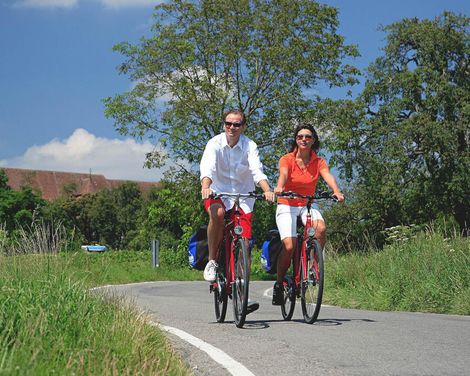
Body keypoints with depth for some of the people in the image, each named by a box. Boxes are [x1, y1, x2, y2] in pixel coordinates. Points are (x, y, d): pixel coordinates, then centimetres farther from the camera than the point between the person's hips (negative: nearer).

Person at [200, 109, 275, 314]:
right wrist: (205, 187, -47)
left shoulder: (249, 146, -8)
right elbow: (207, 167, -27)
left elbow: (257, 170, -22)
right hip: (218, 193, -1)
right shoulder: (214, 143, -11)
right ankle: (212, 261, -17)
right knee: (217, 213, -36)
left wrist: (267, 190, -41)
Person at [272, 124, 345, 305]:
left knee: (321, 228, -30)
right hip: (287, 206, -2)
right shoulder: (287, 159, -7)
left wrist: (336, 191, -40)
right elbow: (283, 175, -27)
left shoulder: (319, 162, 0)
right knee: (289, 246, -20)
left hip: (307, 205, 2)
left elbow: (328, 176, -19)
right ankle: (279, 283, 2)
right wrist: (278, 188, -50)